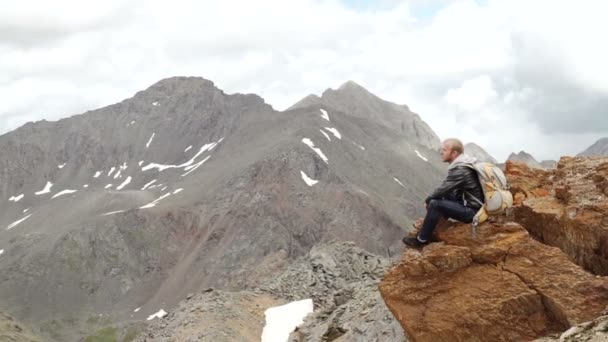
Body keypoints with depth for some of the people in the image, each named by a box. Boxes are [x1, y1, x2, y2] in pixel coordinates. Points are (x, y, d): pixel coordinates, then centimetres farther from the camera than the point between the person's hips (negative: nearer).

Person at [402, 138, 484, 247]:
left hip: (471, 211, -10)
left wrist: (428, 199, 1)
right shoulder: (463, 164, 8)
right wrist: (432, 197, 5)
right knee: (441, 197, 19)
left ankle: (422, 239, -3)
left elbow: (442, 189, -17)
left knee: (435, 204, -16)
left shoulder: (459, 170, -22)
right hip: (470, 202, 10)